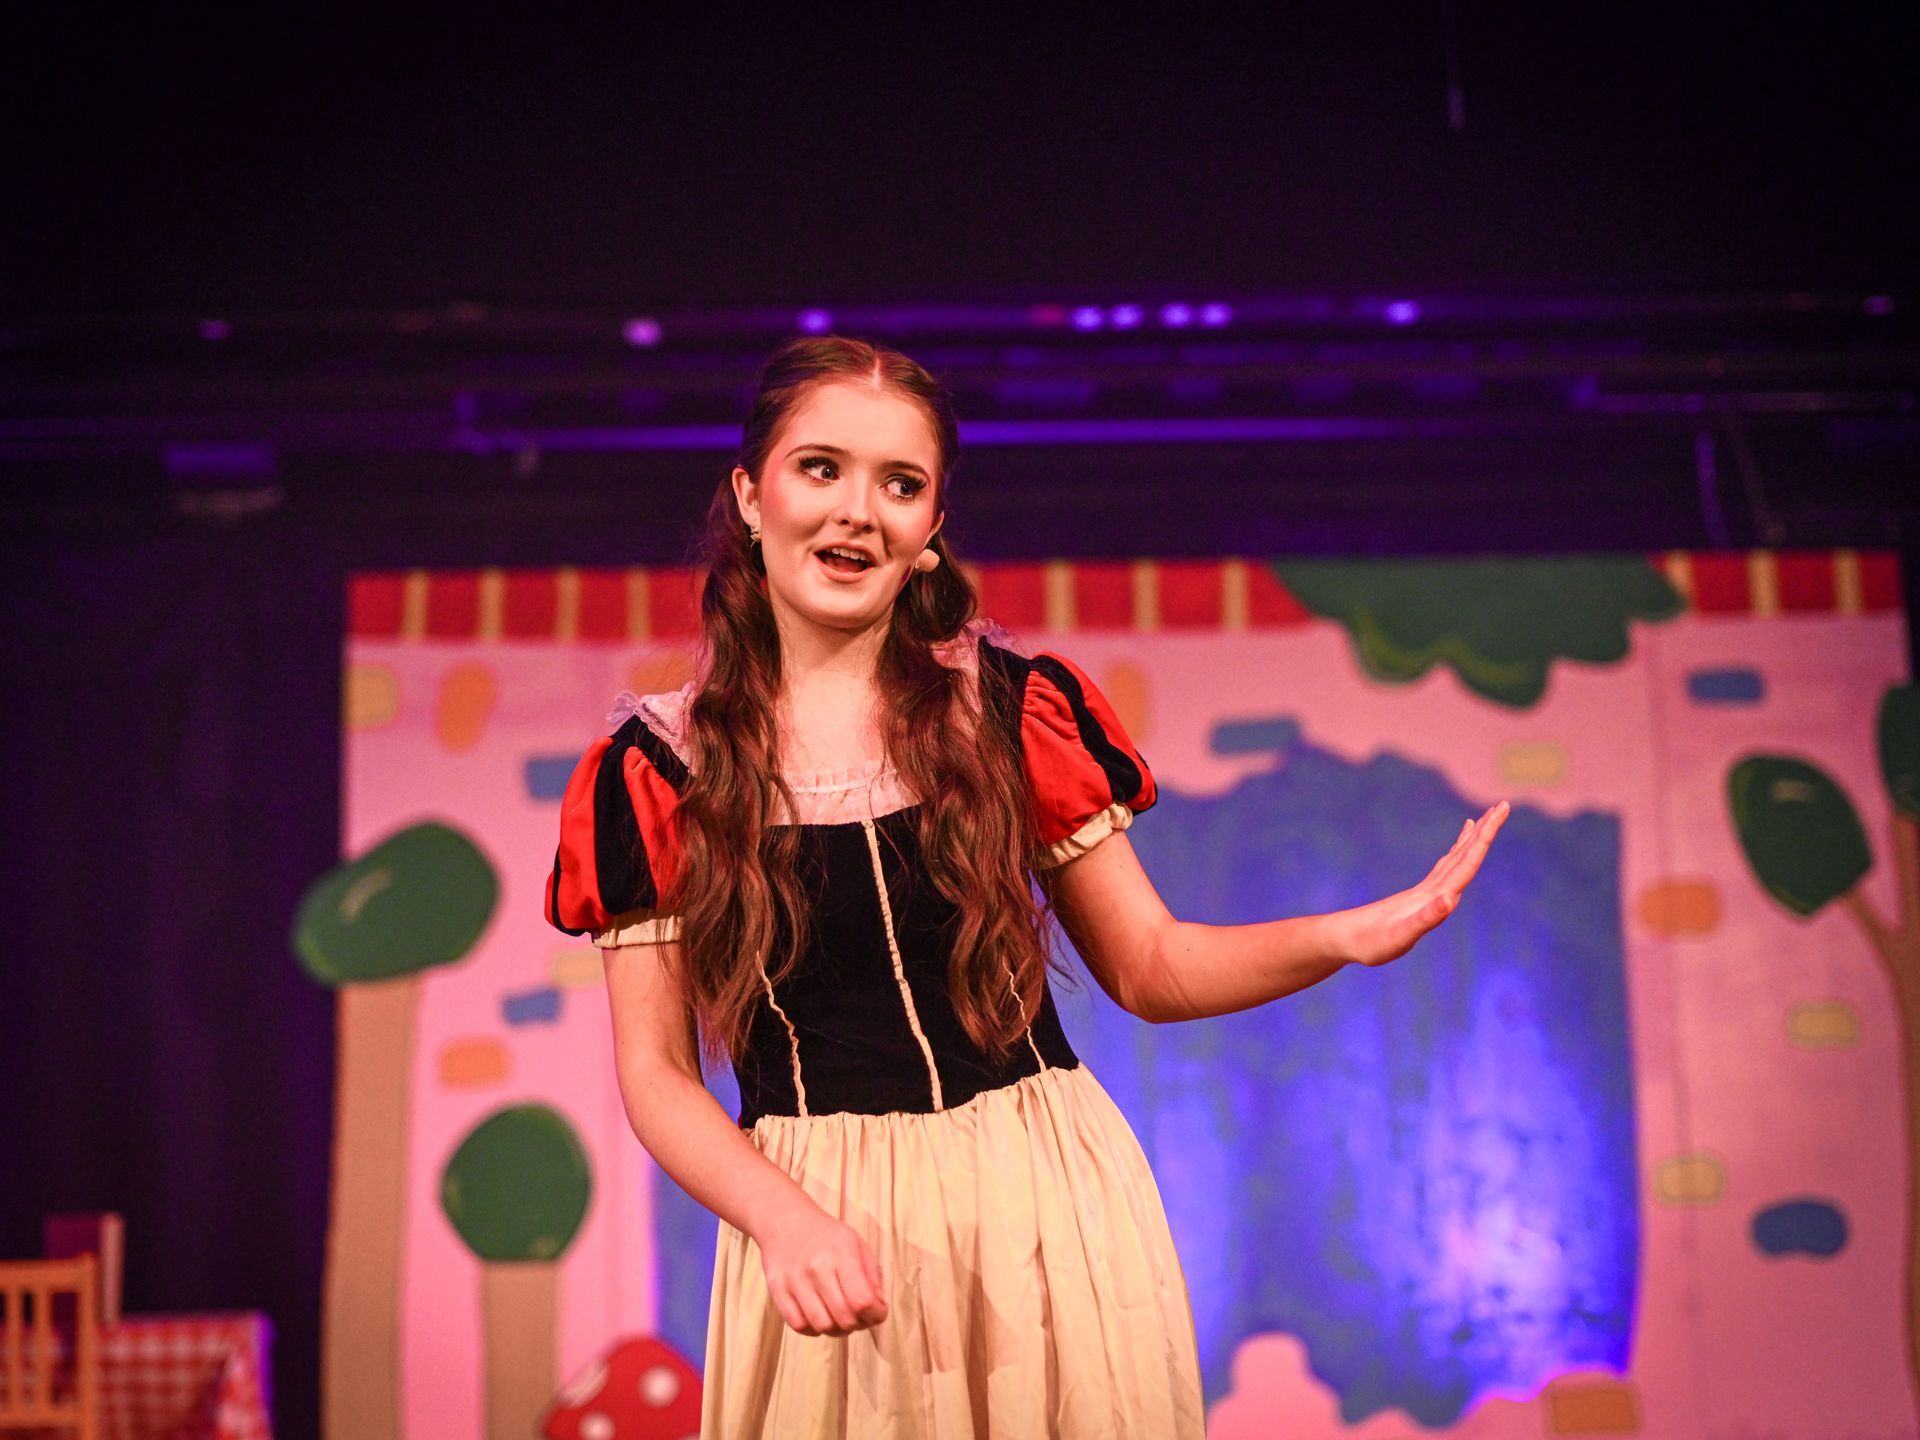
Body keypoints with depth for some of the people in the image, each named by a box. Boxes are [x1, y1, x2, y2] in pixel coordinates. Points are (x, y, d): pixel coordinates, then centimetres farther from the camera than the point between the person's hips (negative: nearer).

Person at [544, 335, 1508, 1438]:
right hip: (821, 1236, -1)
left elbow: (1148, 967, 5)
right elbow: (657, 1073, -1)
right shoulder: (657, 769, -1)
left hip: (1051, 1211, 1)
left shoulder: (1016, 708, 1)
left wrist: (1349, 936, -11)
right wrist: (784, 1220, -18)